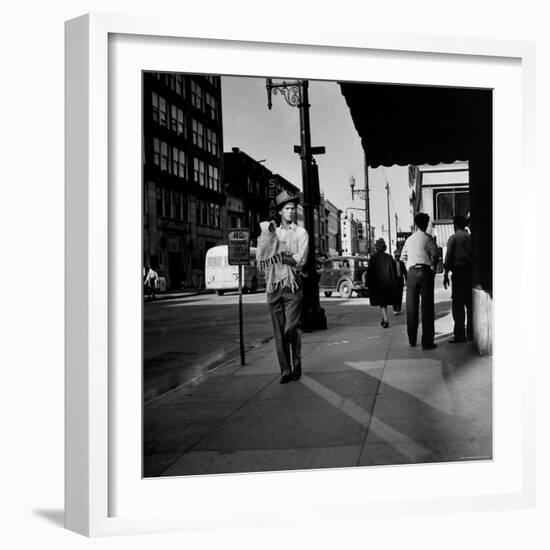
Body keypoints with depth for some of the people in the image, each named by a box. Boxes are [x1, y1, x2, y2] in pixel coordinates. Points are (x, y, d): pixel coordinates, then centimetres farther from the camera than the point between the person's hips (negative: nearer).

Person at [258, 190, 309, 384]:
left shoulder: (301, 233, 7)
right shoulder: (272, 233, 15)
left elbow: (300, 260, -5)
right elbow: (262, 255, 4)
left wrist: (278, 255, -9)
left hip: (292, 286, -3)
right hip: (274, 286, 3)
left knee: (290, 329, -10)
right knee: (279, 332, 2)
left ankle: (297, 365, 12)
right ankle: (285, 371, 10)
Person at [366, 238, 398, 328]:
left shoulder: (374, 257, -8)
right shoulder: (389, 257, 1)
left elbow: (370, 272, -8)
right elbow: (394, 272, 3)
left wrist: (368, 284, -2)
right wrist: (394, 285, 8)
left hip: (377, 283, -3)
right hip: (388, 283, 3)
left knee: (381, 302, 2)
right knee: (385, 301, 18)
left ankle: (385, 319, -14)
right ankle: (384, 318, 24)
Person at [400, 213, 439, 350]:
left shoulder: (409, 239, 13)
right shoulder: (427, 238, -4)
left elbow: (403, 257, 15)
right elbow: (434, 254, -12)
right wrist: (433, 269, 1)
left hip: (411, 273, 5)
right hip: (425, 272, -5)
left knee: (411, 307, 11)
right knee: (427, 307, -3)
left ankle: (412, 340, 19)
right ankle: (427, 342, -4)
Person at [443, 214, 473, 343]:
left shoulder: (453, 238, -3)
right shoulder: (471, 237, 8)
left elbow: (448, 257, -8)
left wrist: (446, 274, -5)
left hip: (459, 271, -4)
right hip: (471, 271, 4)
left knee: (458, 304, -2)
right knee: (470, 304, 10)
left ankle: (459, 335, -4)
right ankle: (471, 333, 13)